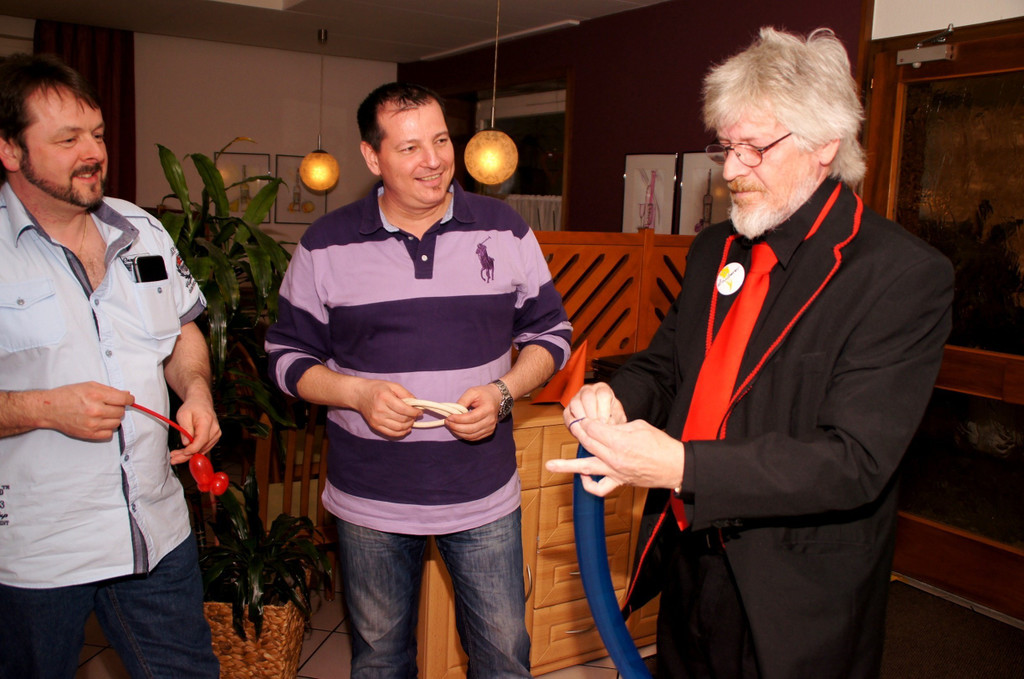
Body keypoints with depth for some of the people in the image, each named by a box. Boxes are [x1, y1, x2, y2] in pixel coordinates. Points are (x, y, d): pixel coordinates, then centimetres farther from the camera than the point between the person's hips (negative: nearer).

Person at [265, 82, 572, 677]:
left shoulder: (505, 230, -2)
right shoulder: (326, 245, -4)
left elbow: (551, 332, 5)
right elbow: (288, 355, 2)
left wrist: (504, 392, -13)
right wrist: (358, 393, -17)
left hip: (485, 494, 0)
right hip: (370, 502, 0)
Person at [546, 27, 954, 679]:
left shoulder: (907, 274, -18)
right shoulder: (716, 248, 5)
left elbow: (854, 461, -24)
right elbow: (665, 362, 11)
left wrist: (680, 466, -32)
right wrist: (615, 397, -13)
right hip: (687, 560, 6)